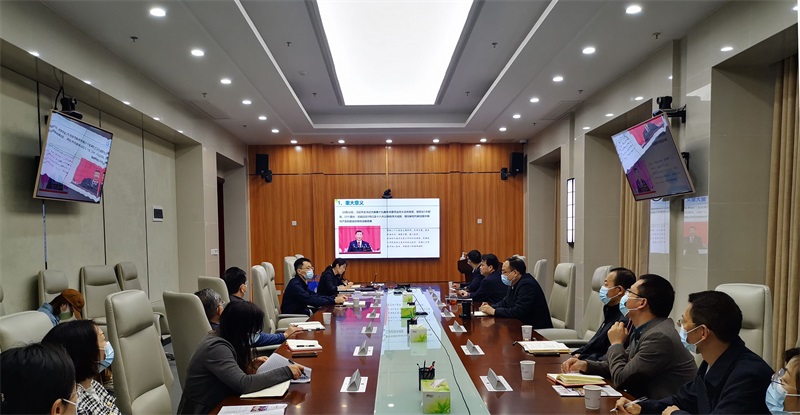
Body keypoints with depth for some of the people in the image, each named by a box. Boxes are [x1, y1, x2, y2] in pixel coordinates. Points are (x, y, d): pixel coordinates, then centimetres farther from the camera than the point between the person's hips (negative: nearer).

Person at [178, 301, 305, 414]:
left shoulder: (219, 337, 2)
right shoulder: (217, 348, -23)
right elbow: (244, 384, -30)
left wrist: (250, 366, -5)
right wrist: (287, 372, -26)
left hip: (215, 405, 8)